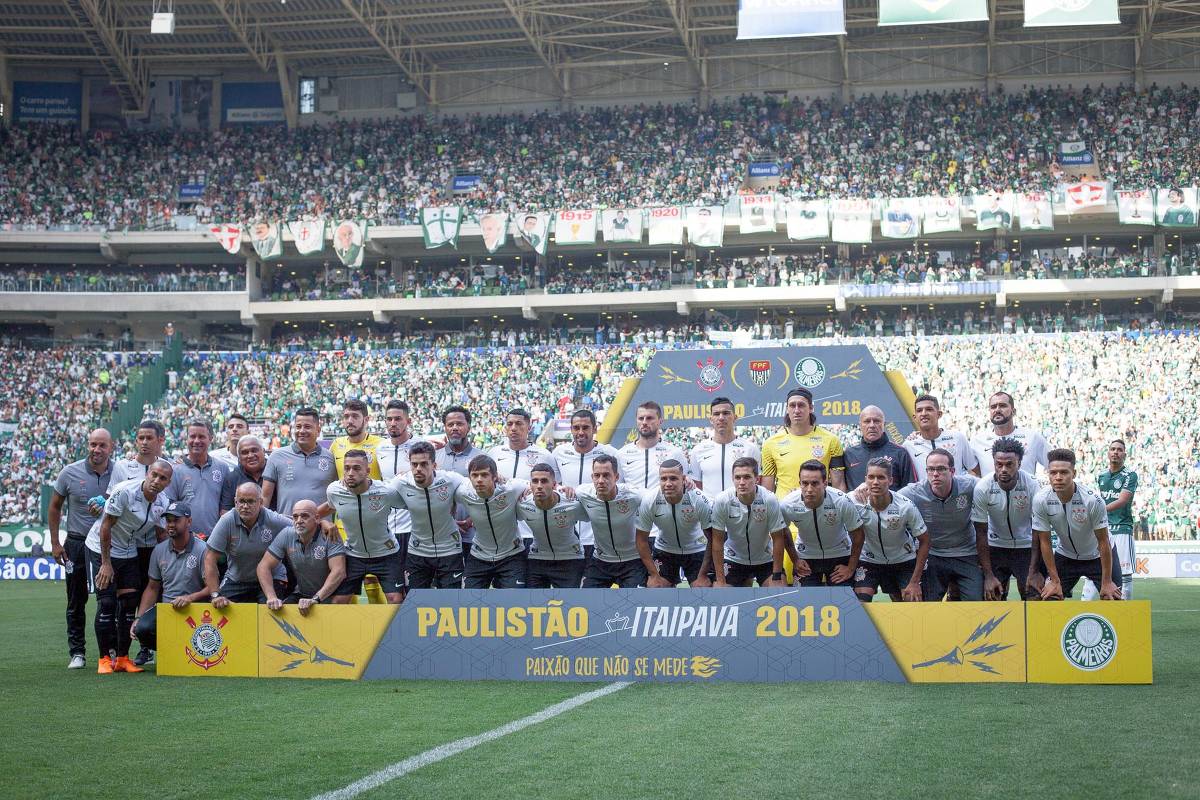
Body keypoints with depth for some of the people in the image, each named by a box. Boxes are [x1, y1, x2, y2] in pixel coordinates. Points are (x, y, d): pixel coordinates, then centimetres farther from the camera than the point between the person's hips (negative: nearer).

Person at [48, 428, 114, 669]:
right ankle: (77, 653, 11)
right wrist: (55, 543, 3)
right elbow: (55, 508, 6)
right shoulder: (70, 473, -4)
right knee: (76, 602, 4)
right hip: (77, 543, 0)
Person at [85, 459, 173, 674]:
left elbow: (161, 536, 5)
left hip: (129, 553, 6)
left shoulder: (163, 503, -5)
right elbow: (105, 527, -19)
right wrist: (106, 563, -16)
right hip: (101, 549, -6)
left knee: (130, 603, 0)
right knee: (106, 603, -9)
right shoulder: (124, 491, -25)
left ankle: (122, 658, 9)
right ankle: (105, 659, 0)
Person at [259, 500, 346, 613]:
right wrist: (272, 597, -22)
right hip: (300, 594, 4)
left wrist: (316, 599, -38)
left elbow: (338, 572, -28)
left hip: (328, 595, -4)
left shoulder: (330, 536, -18)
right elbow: (263, 567, -7)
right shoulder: (286, 535, -6)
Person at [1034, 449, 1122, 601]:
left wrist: (1107, 583, -17)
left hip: (1097, 556, -2)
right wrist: (1055, 581, -11)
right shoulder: (1040, 499, -23)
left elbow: (1103, 542, -20)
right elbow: (1044, 541, -13)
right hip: (1065, 556, 2)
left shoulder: (1093, 499, -30)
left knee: (1113, 600, -8)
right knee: (1049, 599, -5)